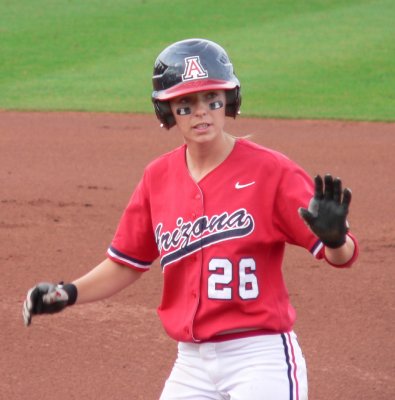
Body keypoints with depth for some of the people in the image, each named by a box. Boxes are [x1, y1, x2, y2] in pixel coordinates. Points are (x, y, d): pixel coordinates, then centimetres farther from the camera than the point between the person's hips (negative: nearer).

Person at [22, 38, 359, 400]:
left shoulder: (269, 171, -9)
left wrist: (334, 236, -33)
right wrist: (68, 294, 1)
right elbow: (126, 263, 16)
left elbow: (341, 256, -10)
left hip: (261, 357, -5)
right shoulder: (158, 178, 5)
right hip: (191, 362, 5)